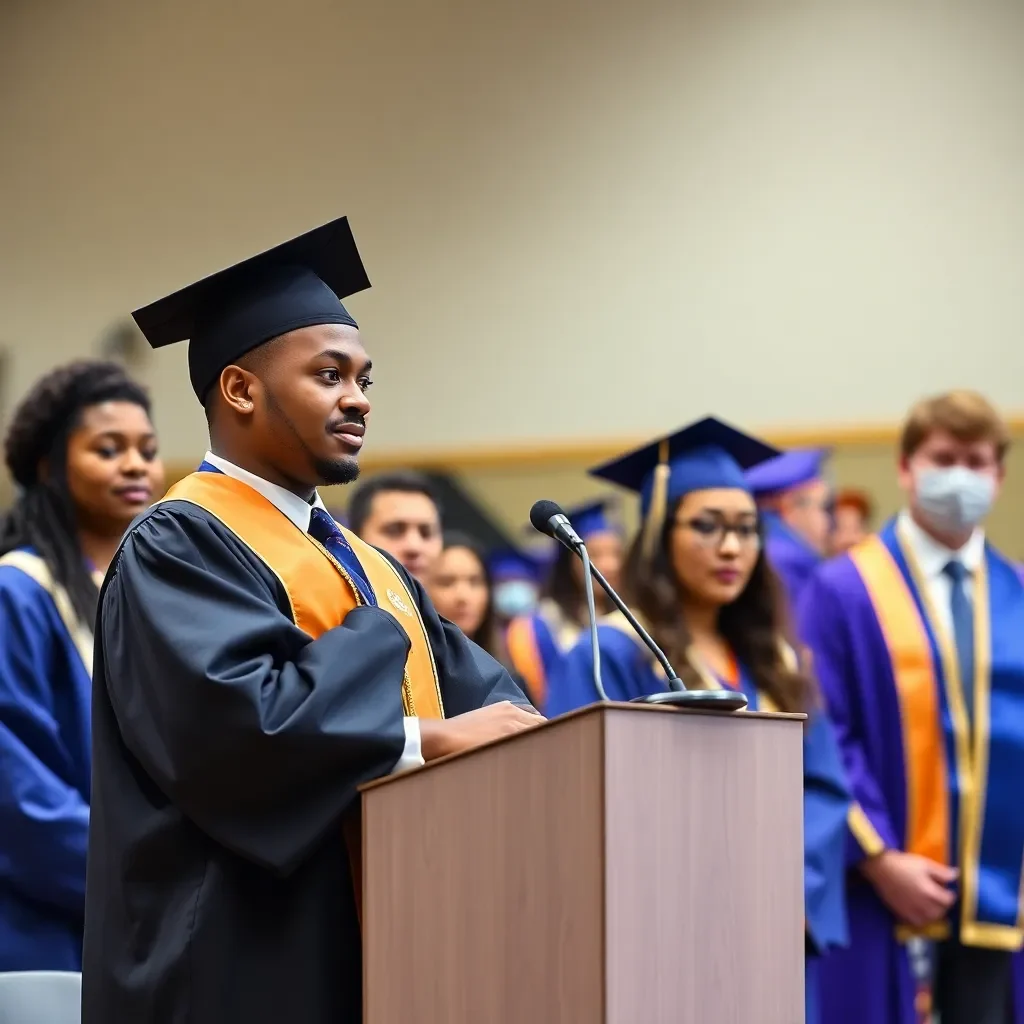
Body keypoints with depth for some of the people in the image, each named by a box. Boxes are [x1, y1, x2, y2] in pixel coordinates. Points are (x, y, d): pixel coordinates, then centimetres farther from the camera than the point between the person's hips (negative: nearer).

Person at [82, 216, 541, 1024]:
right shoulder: (179, 546, -8)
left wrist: (524, 734, -10)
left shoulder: (369, 567, 21)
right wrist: (427, 738, -22)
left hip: (385, 956, 9)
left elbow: (475, 689, 12)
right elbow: (234, 713, -23)